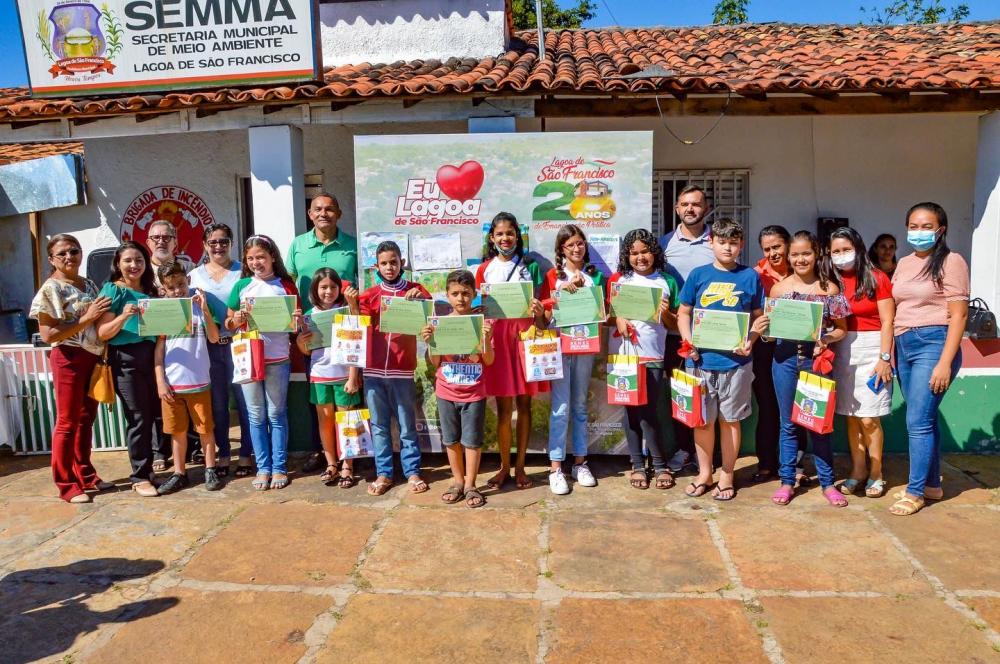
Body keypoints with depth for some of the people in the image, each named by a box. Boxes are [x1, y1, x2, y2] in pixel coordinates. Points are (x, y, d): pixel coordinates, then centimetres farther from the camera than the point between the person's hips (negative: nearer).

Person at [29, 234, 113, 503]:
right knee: (67, 422, 0)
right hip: (68, 358, -7)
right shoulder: (50, 289, -9)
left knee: (86, 418, 14)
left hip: (94, 357, 7)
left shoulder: (90, 285, 11)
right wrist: (86, 319, -19)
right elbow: (48, 334, -16)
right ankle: (66, 484, 9)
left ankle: (85, 474, 25)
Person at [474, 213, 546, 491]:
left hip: (524, 335, 0)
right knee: (503, 406, 4)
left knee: (524, 404, 5)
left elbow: (537, 306, 7)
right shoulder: (484, 269, 8)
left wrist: (539, 312, -15)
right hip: (497, 338, 0)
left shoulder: (530, 266, 7)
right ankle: (504, 466, 15)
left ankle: (520, 466, 15)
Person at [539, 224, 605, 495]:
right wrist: (563, 292, -15)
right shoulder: (553, 276, 3)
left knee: (580, 406, 10)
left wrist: (581, 289, -6)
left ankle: (580, 463, 19)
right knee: (561, 407, -5)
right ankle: (555, 468, 1)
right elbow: (545, 314, -3)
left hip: (585, 347, 3)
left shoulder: (594, 276, 10)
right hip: (559, 347, -3)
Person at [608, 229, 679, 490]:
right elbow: (606, 315, 8)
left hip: (653, 356, -1)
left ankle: (659, 465, 16)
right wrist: (617, 319, -13)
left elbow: (675, 325, 9)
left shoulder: (667, 281, 6)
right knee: (631, 410, 7)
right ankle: (637, 465, 19)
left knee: (648, 411, -1)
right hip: (623, 354, 1)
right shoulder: (618, 279, 5)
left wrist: (666, 313, -11)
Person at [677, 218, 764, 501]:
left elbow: (759, 316, 6)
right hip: (701, 360, 1)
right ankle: (704, 473, 26)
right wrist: (688, 341, -9)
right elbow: (683, 313, 6)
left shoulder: (750, 277, 2)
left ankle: (727, 476, 24)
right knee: (702, 420, 10)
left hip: (735, 361, 0)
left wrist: (750, 342, -11)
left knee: (730, 420, 10)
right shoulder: (698, 275, 2)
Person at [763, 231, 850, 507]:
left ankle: (827, 482, 20)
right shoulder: (779, 288, 3)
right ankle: (787, 481, 18)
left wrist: (826, 338, -14)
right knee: (788, 423, 8)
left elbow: (842, 328, 5)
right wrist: (762, 328, -14)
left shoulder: (830, 288, 2)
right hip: (785, 359, 1)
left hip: (817, 360, -1)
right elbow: (771, 328, 8)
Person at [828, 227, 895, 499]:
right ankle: (858, 470, 19)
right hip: (843, 350, 4)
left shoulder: (877, 278, -4)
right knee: (851, 416, 8)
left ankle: (876, 474, 12)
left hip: (871, 349, -4)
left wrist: (885, 358, -10)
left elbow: (887, 322, -5)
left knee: (869, 418, -4)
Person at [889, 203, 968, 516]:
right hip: (904, 346, 6)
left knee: (918, 421, -6)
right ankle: (932, 484, 25)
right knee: (924, 419, 13)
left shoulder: (951, 261, -5)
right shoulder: (903, 264, 14)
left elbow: (959, 314, -10)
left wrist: (945, 362, -15)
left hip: (933, 343, -6)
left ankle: (915, 492, 5)